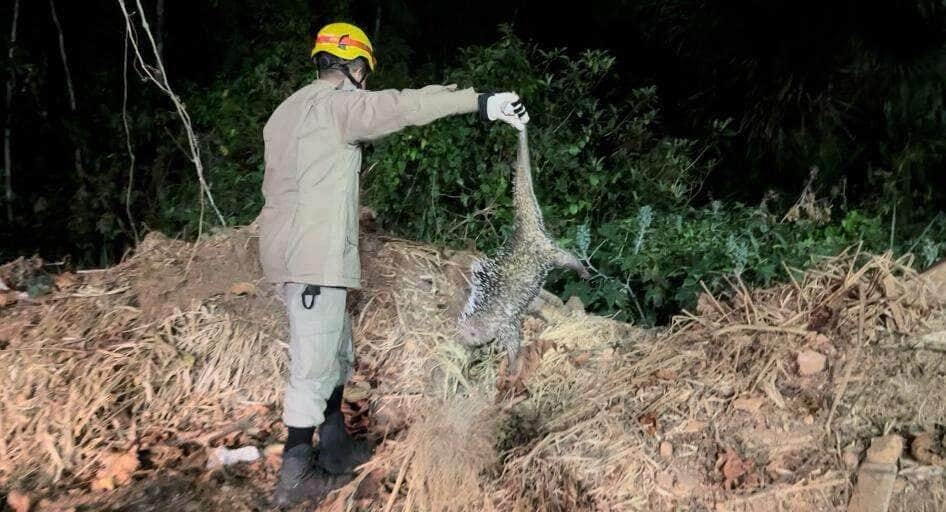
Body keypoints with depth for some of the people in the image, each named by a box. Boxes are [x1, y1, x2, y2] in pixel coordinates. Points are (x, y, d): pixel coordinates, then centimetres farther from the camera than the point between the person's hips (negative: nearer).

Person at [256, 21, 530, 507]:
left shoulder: (291, 108, 20)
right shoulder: (336, 103, -10)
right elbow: (400, 106, -24)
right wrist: (480, 101, -27)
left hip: (294, 250, 10)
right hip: (314, 256, -10)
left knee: (337, 353, 19)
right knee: (314, 366, -4)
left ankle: (335, 448, 30)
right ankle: (296, 476, 5)